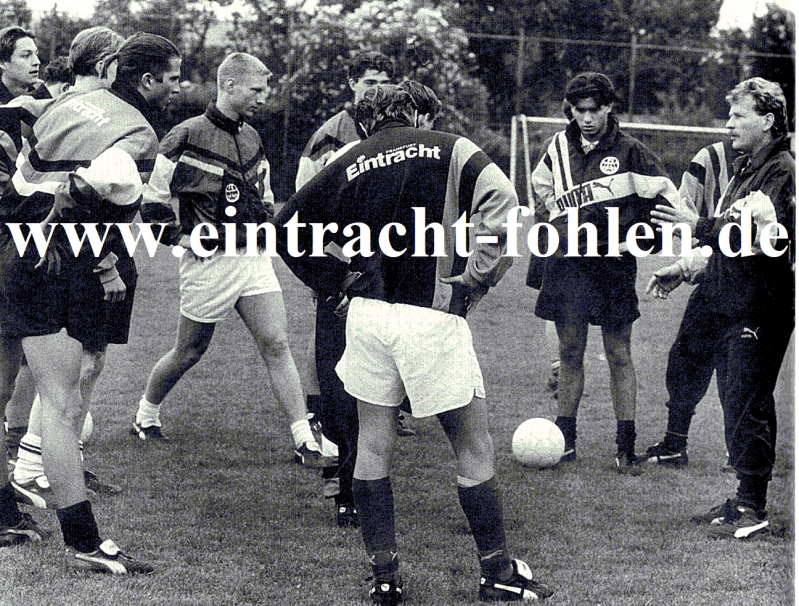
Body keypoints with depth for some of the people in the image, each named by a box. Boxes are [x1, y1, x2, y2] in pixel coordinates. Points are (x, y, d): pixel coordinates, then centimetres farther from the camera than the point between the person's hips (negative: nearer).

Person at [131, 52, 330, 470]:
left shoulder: (251, 139, 11)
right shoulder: (188, 138, -11)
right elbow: (151, 199, -7)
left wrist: (263, 219, 10)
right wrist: (189, 237, -9)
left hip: (253, 260, 5)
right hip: (209, 263, -5)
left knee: (276, 346, -4)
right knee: (190, 352, 8)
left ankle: (305, 442, -5)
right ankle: (145, 416, 33)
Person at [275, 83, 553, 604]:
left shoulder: (348, 166, 11)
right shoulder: (451, 151, 3)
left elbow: (289, 228, 15)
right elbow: (501, 202, -13)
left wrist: (335, 283, 18)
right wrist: (474, 282, -8)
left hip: (367, 312, 3)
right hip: (433, 316, -3)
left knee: (373, 444, 13)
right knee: (474, 445, 8)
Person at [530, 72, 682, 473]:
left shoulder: (629, 152, -2)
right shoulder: (558, 148, 9)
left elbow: (664, 195, 2)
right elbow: (541, 190, 24)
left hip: (613, 263, -3)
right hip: (566, 263, 3)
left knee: (619, 355, 0)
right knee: (570, 353, 7)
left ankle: (626, 448, 5)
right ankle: (564, 440, 15)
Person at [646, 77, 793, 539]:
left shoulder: (782, 170, -11)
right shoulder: (746, 168, 20)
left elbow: (767, 236, -23)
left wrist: (700, 226, -20)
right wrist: (683, 270, 19)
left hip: (758, 310, -9)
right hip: (726, 307, 9)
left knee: (747, 406, -8)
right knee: (736, 404, 12)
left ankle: (754, 509, -2)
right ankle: (744, 500, 19)